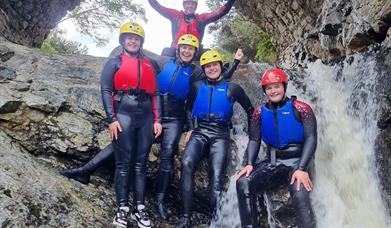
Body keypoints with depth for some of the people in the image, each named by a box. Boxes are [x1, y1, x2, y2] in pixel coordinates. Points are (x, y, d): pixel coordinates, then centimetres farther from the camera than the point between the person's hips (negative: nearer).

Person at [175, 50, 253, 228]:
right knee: (187, 164, -28)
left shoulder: (232, 88, 10)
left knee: (217, 175, -21)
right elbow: (188, 109, 27)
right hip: (199, 132, 1)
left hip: (220, 135, 0)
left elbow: (250, 111, 19)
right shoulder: (197, 86, 14)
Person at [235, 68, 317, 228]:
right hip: (272, 163, 4)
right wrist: (249, 164, -12)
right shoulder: (260, 112, 10)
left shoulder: (300, 108, -2)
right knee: (243, 183, -21)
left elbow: (311, 138, -10)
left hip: (296, 161, -3)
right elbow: (254, 140, 6)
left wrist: (302, 169, -21)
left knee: (300, 197, -32)